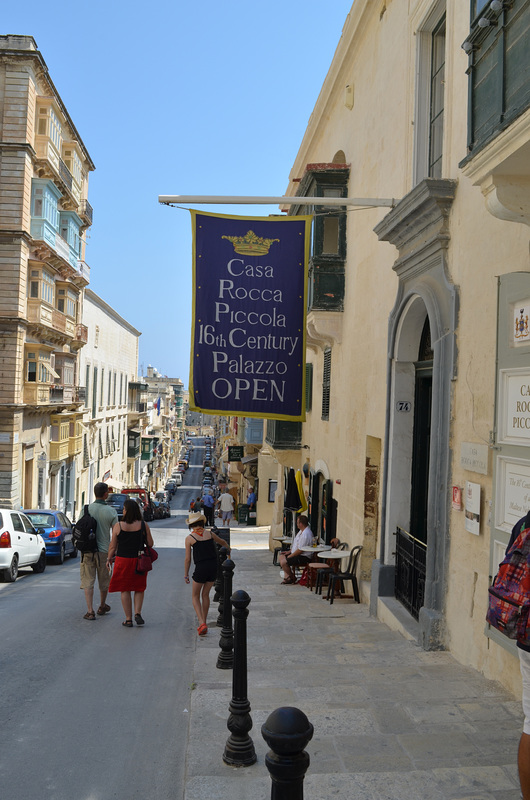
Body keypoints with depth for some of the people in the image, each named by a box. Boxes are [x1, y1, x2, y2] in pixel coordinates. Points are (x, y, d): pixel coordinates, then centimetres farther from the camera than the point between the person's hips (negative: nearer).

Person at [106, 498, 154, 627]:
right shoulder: (144, 525, -6)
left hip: (122, 560, -1)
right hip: (139, 561, 1)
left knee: (125, 590, 9)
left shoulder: (118, 526, -8)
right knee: (139, 589, 17)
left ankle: (128, 619, 11)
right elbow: (150, 544, -1)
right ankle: (137, 613, 2)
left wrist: (109, 559, 11)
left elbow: (113, 546, -4)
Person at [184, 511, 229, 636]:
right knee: (205, 594, 20)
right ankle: (204, 623, 26)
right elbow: (222, 542, 26)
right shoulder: (210, 534, 5)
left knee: (195, 596, 13)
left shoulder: (189, 538, -4)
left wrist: (186, 574, 10)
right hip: (213, 567, 4)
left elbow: (187, 559, -2)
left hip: (201, 568, -4)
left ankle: (202, 623, -3)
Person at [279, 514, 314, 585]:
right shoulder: (301, 531, 9)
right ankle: (287, 576, 8)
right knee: (282, 556, 13)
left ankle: (292, 578, 1)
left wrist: (290, 556, -14)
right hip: (297, 553, 11)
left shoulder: (305, 534, -26)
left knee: (283, 562, -21)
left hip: (304, 557, -11)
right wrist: (289, 551, 14)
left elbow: (300, 550, -25)